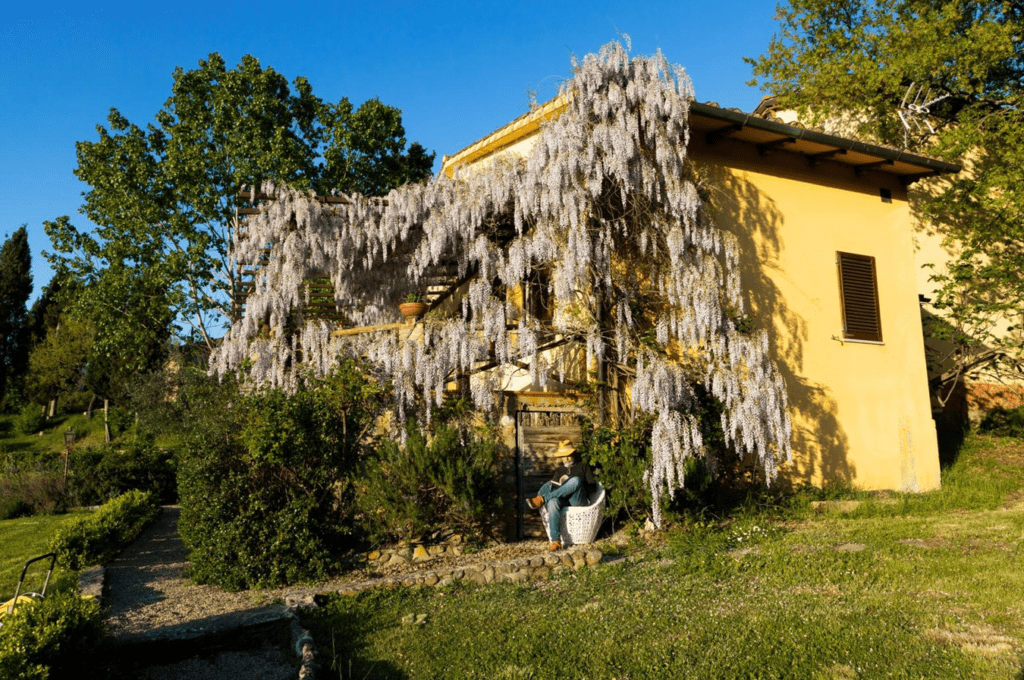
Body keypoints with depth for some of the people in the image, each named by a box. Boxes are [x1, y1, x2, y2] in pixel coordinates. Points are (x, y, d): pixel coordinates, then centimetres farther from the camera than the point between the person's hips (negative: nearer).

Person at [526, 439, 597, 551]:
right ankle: (555, 541, -44)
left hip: (578, 500, -2)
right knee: (552, 502, -38)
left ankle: (542, 499, -34)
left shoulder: (583, 466, 25)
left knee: (576, 480, -35)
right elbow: (552, 486, 18)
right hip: (562, 500, 2)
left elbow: (593, 486, 12)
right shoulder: (558, 470, 32)